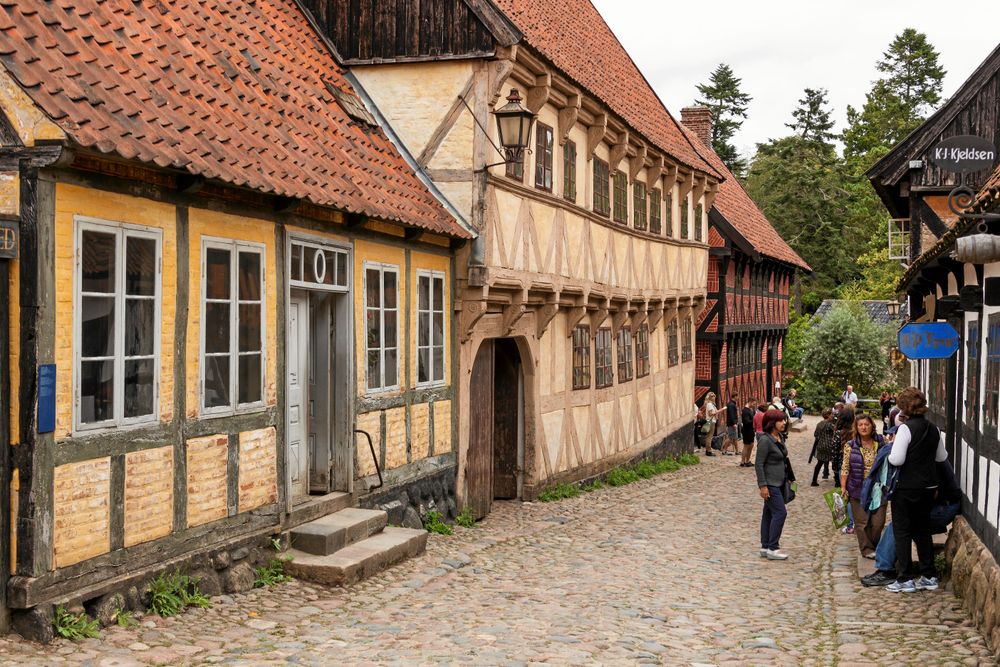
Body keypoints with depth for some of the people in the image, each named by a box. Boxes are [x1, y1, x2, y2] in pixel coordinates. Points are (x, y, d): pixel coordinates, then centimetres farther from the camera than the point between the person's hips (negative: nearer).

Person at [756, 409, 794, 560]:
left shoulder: (778, 438, 10)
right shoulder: (765, 440, -17)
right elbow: (758, 464, -19)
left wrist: (789, 478, 21)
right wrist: (763, 485, -21)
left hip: (779, 483, 9)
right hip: (770, 484, -9)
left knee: (769, 513, 11)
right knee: (780, 512, -10)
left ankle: (765, 547, 17)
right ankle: (772, 549, -6)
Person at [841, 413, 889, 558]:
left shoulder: (881, 444, 4)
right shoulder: (850, 446, 2)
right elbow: (845, 468, 2)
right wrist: (843, 487, -4)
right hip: (858, 490, -1)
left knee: (878, 522, 0)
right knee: (861, 522, 0)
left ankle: (874, 546, 21)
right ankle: (867, 548, 11)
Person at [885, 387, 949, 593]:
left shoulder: (906, 428, -17)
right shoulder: (934, 429, 5)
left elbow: (896, 460, -22)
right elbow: (942, 457, 17)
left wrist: (889, 454, -1)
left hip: (907, 487, -7)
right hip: (929, 486, 7)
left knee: (902, 531, 3)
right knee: (923, 530, 17)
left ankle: (904, 580, 3)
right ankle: (929, 577, 20)